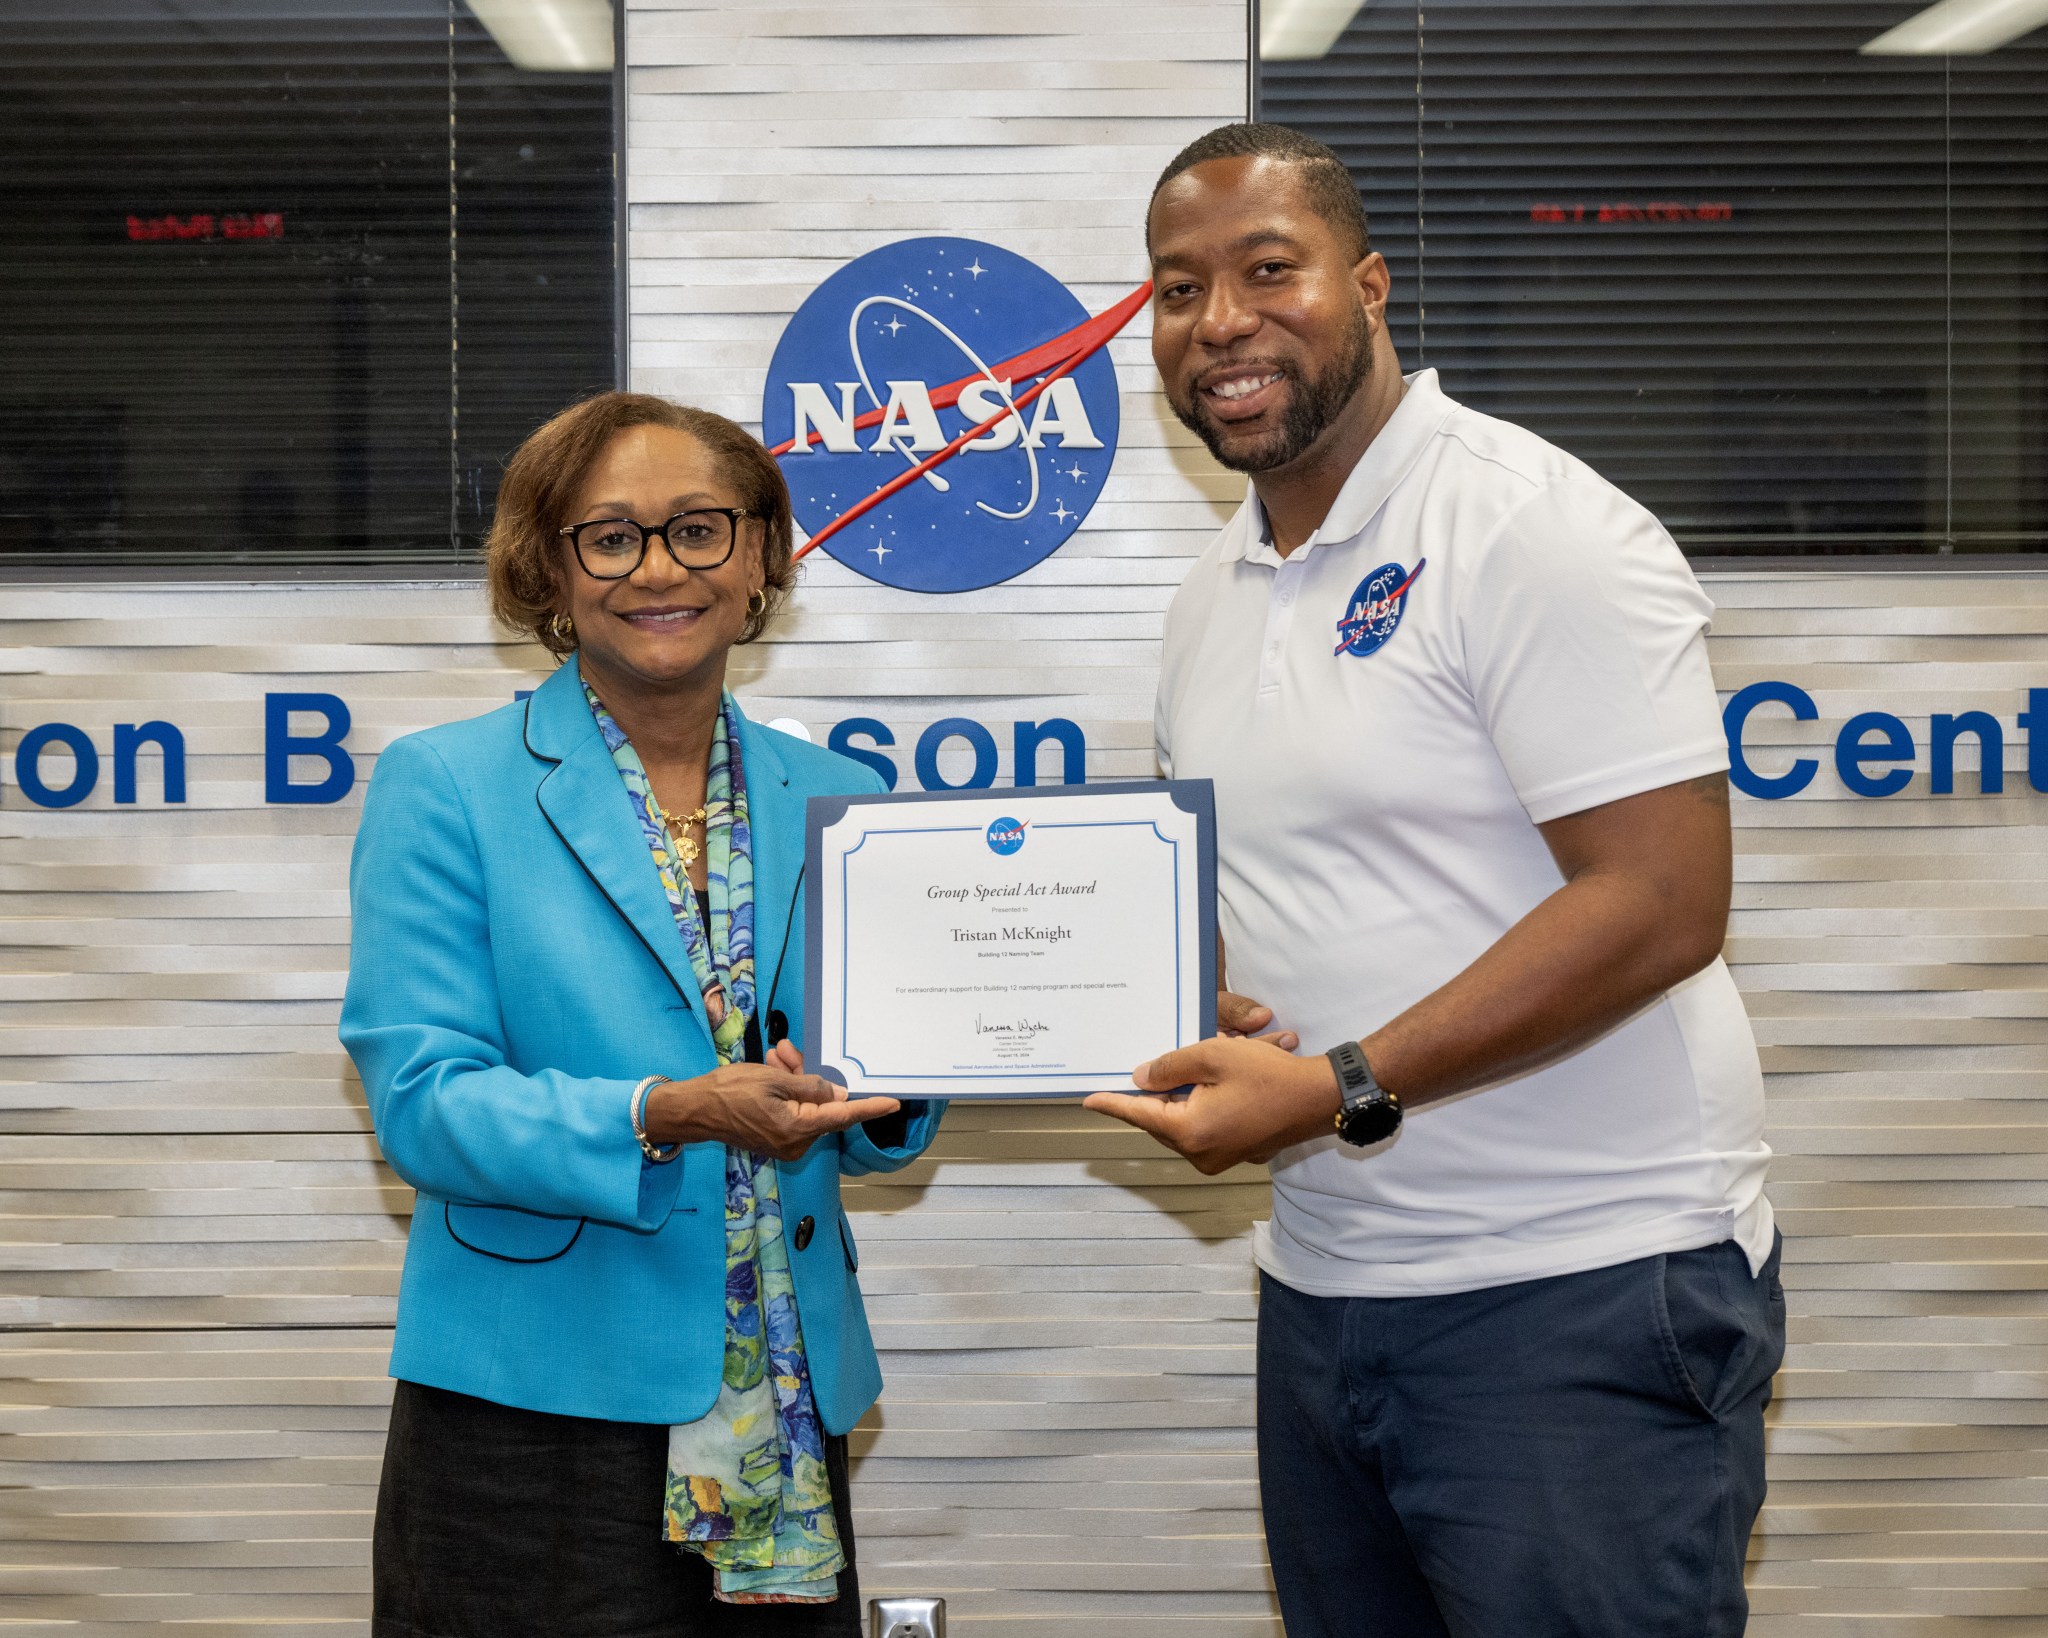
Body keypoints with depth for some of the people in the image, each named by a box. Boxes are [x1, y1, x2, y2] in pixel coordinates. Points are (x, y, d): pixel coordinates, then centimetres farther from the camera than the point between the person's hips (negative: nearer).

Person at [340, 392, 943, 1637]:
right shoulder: (445, 788, -1)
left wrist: (890, 1090, -10)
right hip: (534, 1421, -3)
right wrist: (665, 1116, -23)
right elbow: (421, 1100, -10)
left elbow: (870, 1124, 13)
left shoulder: (834, 802, 10)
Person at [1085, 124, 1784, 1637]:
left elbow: (1664, 903, -20)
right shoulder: (1216, 598, 13)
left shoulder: (1530, 530, -13)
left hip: (1580, 1298, -8)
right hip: (1324, 1284, 8)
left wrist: (1343, 1090, -22)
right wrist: (1197, 1014, 0)